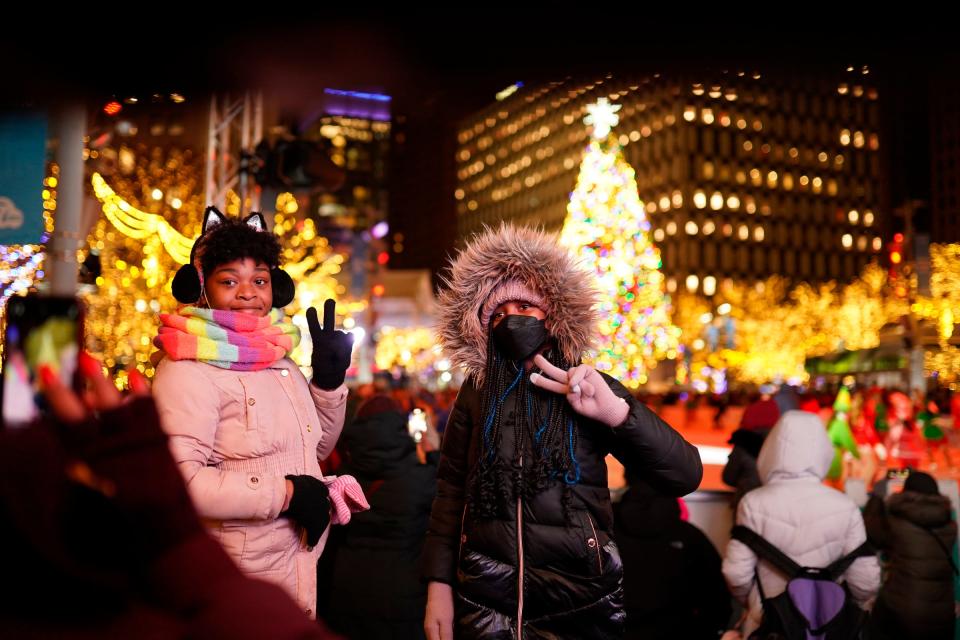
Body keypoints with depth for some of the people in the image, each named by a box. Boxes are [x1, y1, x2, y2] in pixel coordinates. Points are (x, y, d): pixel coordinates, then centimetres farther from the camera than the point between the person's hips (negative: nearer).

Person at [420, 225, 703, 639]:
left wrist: (617, 412, -25)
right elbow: (450, 493, 3)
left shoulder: (592, 390, -4)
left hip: (580, 598, 0)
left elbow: (686, 476, -11)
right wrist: (438, 585, -3)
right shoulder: (476, 393, 1)